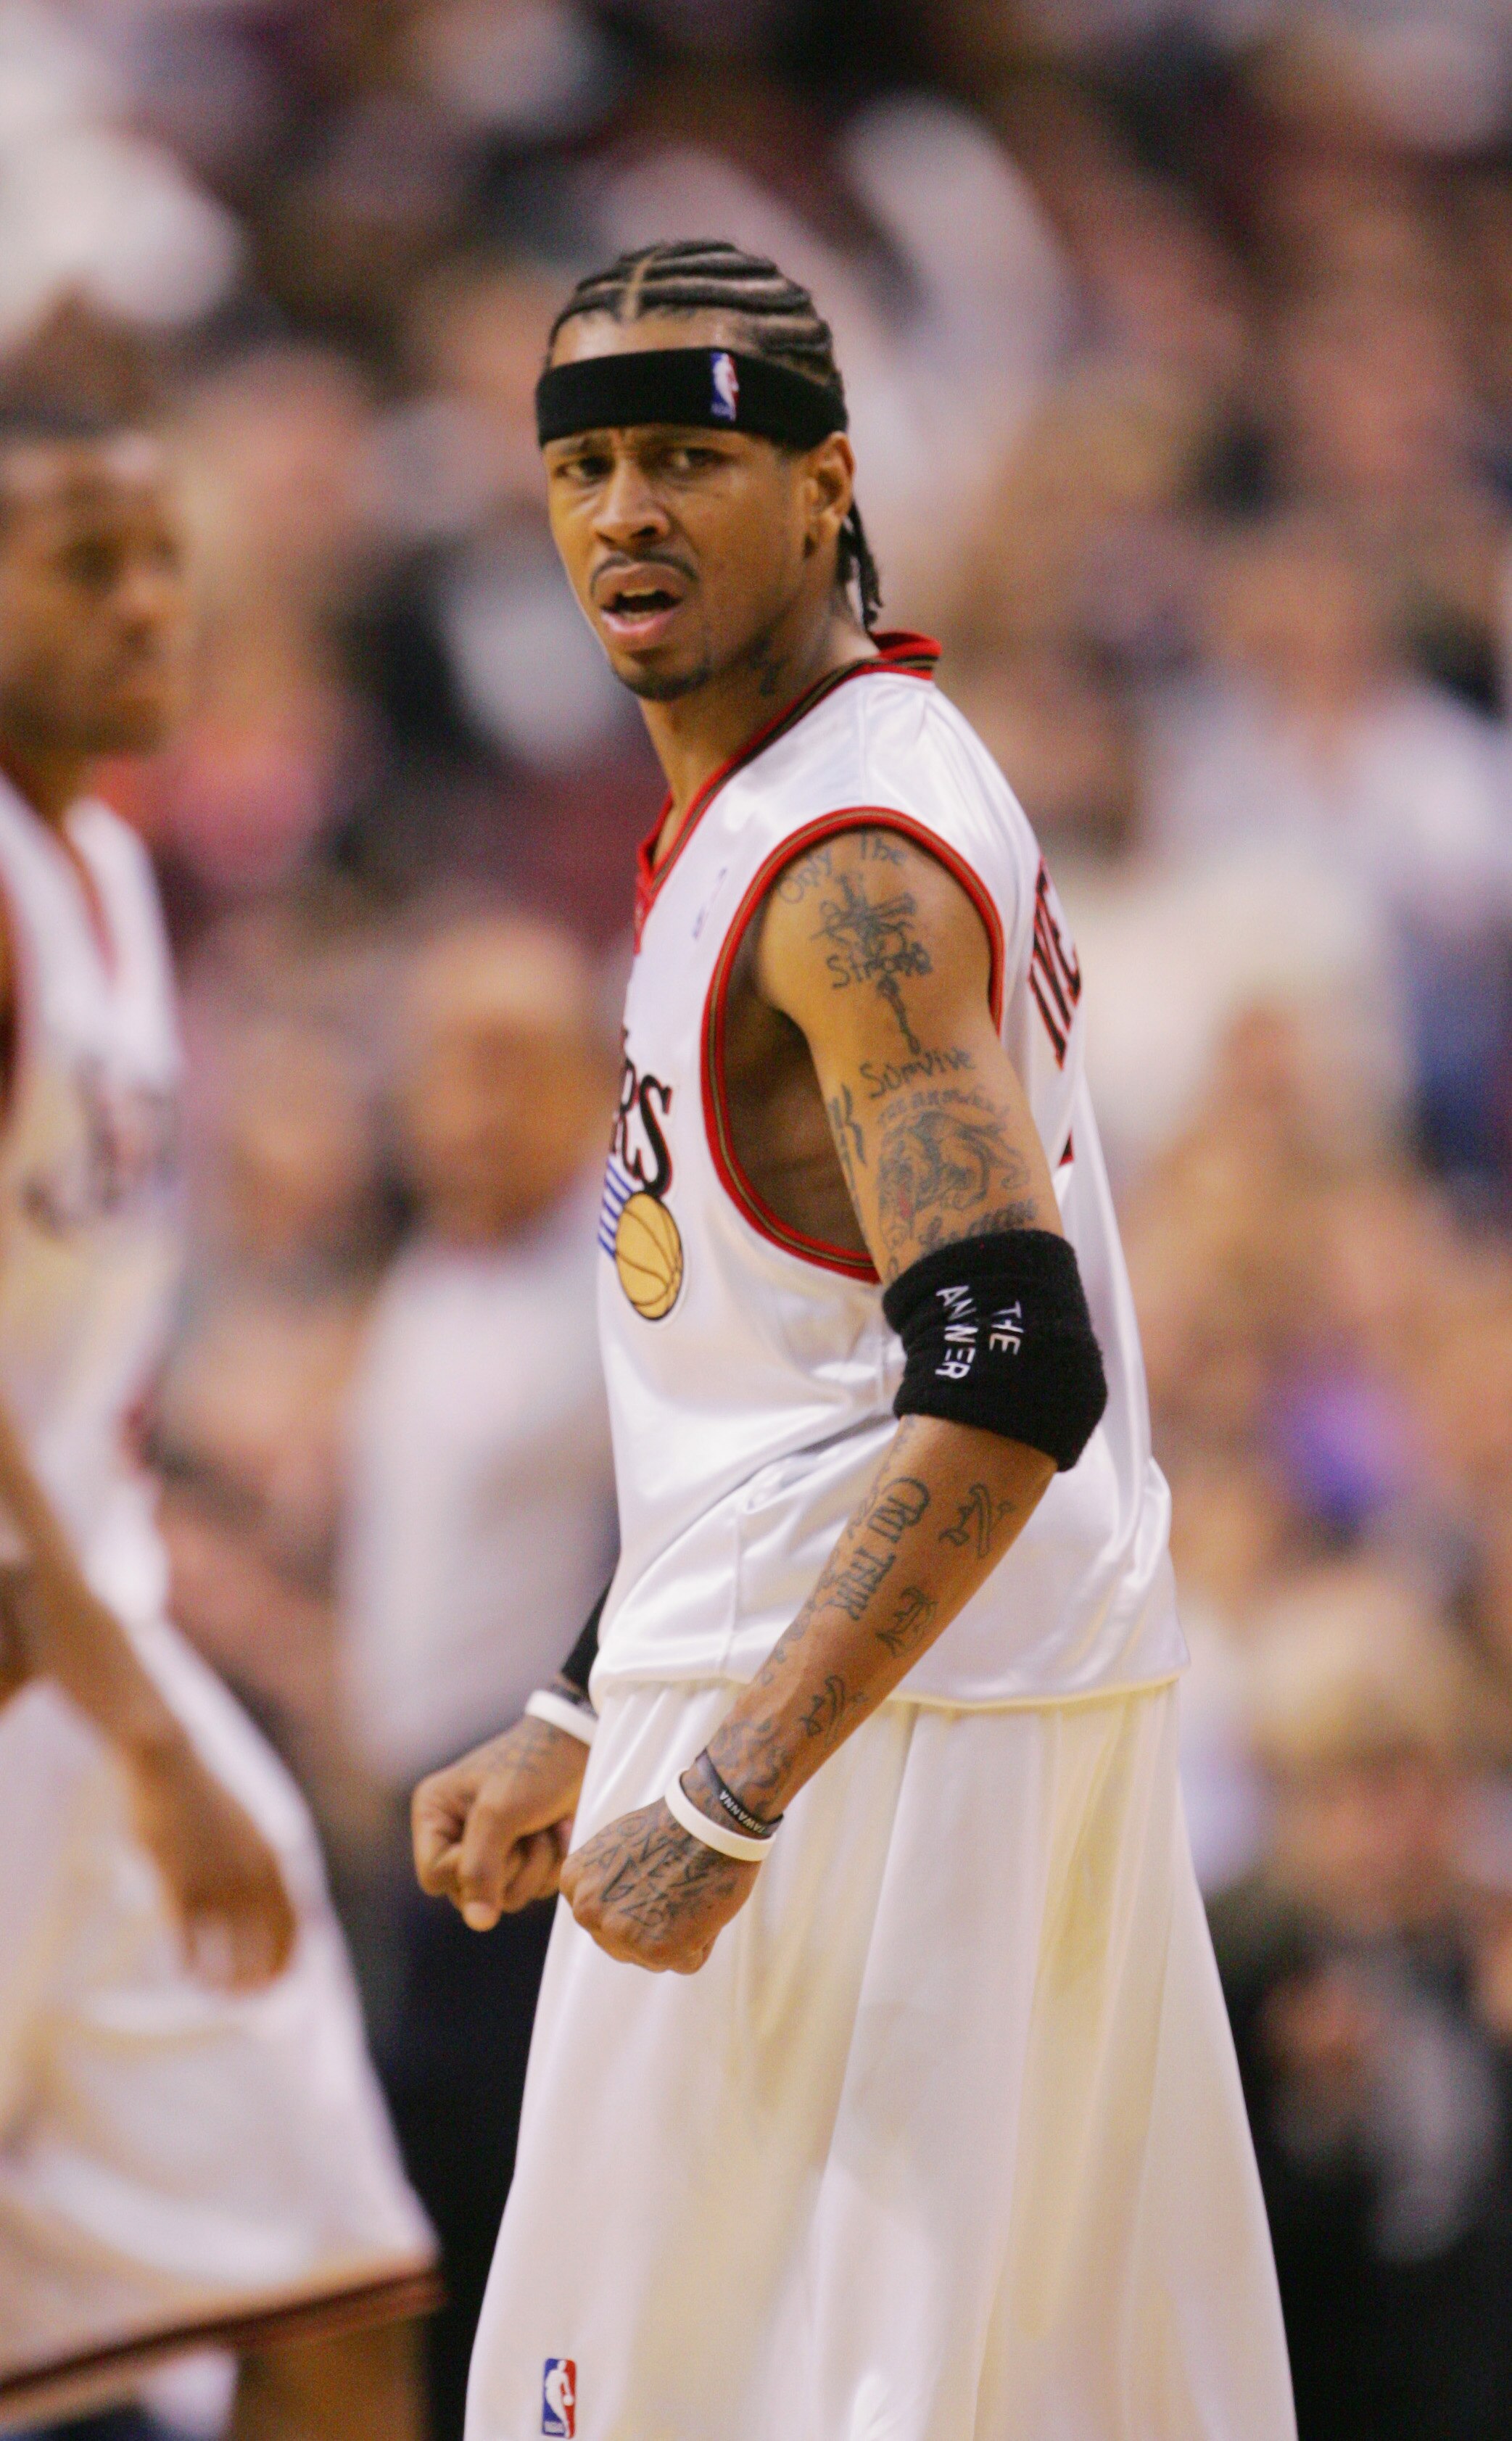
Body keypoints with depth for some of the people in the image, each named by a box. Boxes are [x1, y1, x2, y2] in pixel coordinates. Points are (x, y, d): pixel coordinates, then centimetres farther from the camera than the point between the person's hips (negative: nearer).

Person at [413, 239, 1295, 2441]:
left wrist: (724, 1799, -27)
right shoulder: (757, 814, 15)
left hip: (886, 1726, -10)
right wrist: (590, 1735, 21)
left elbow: (1008, 1387, -27)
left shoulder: (849, 866, -17)